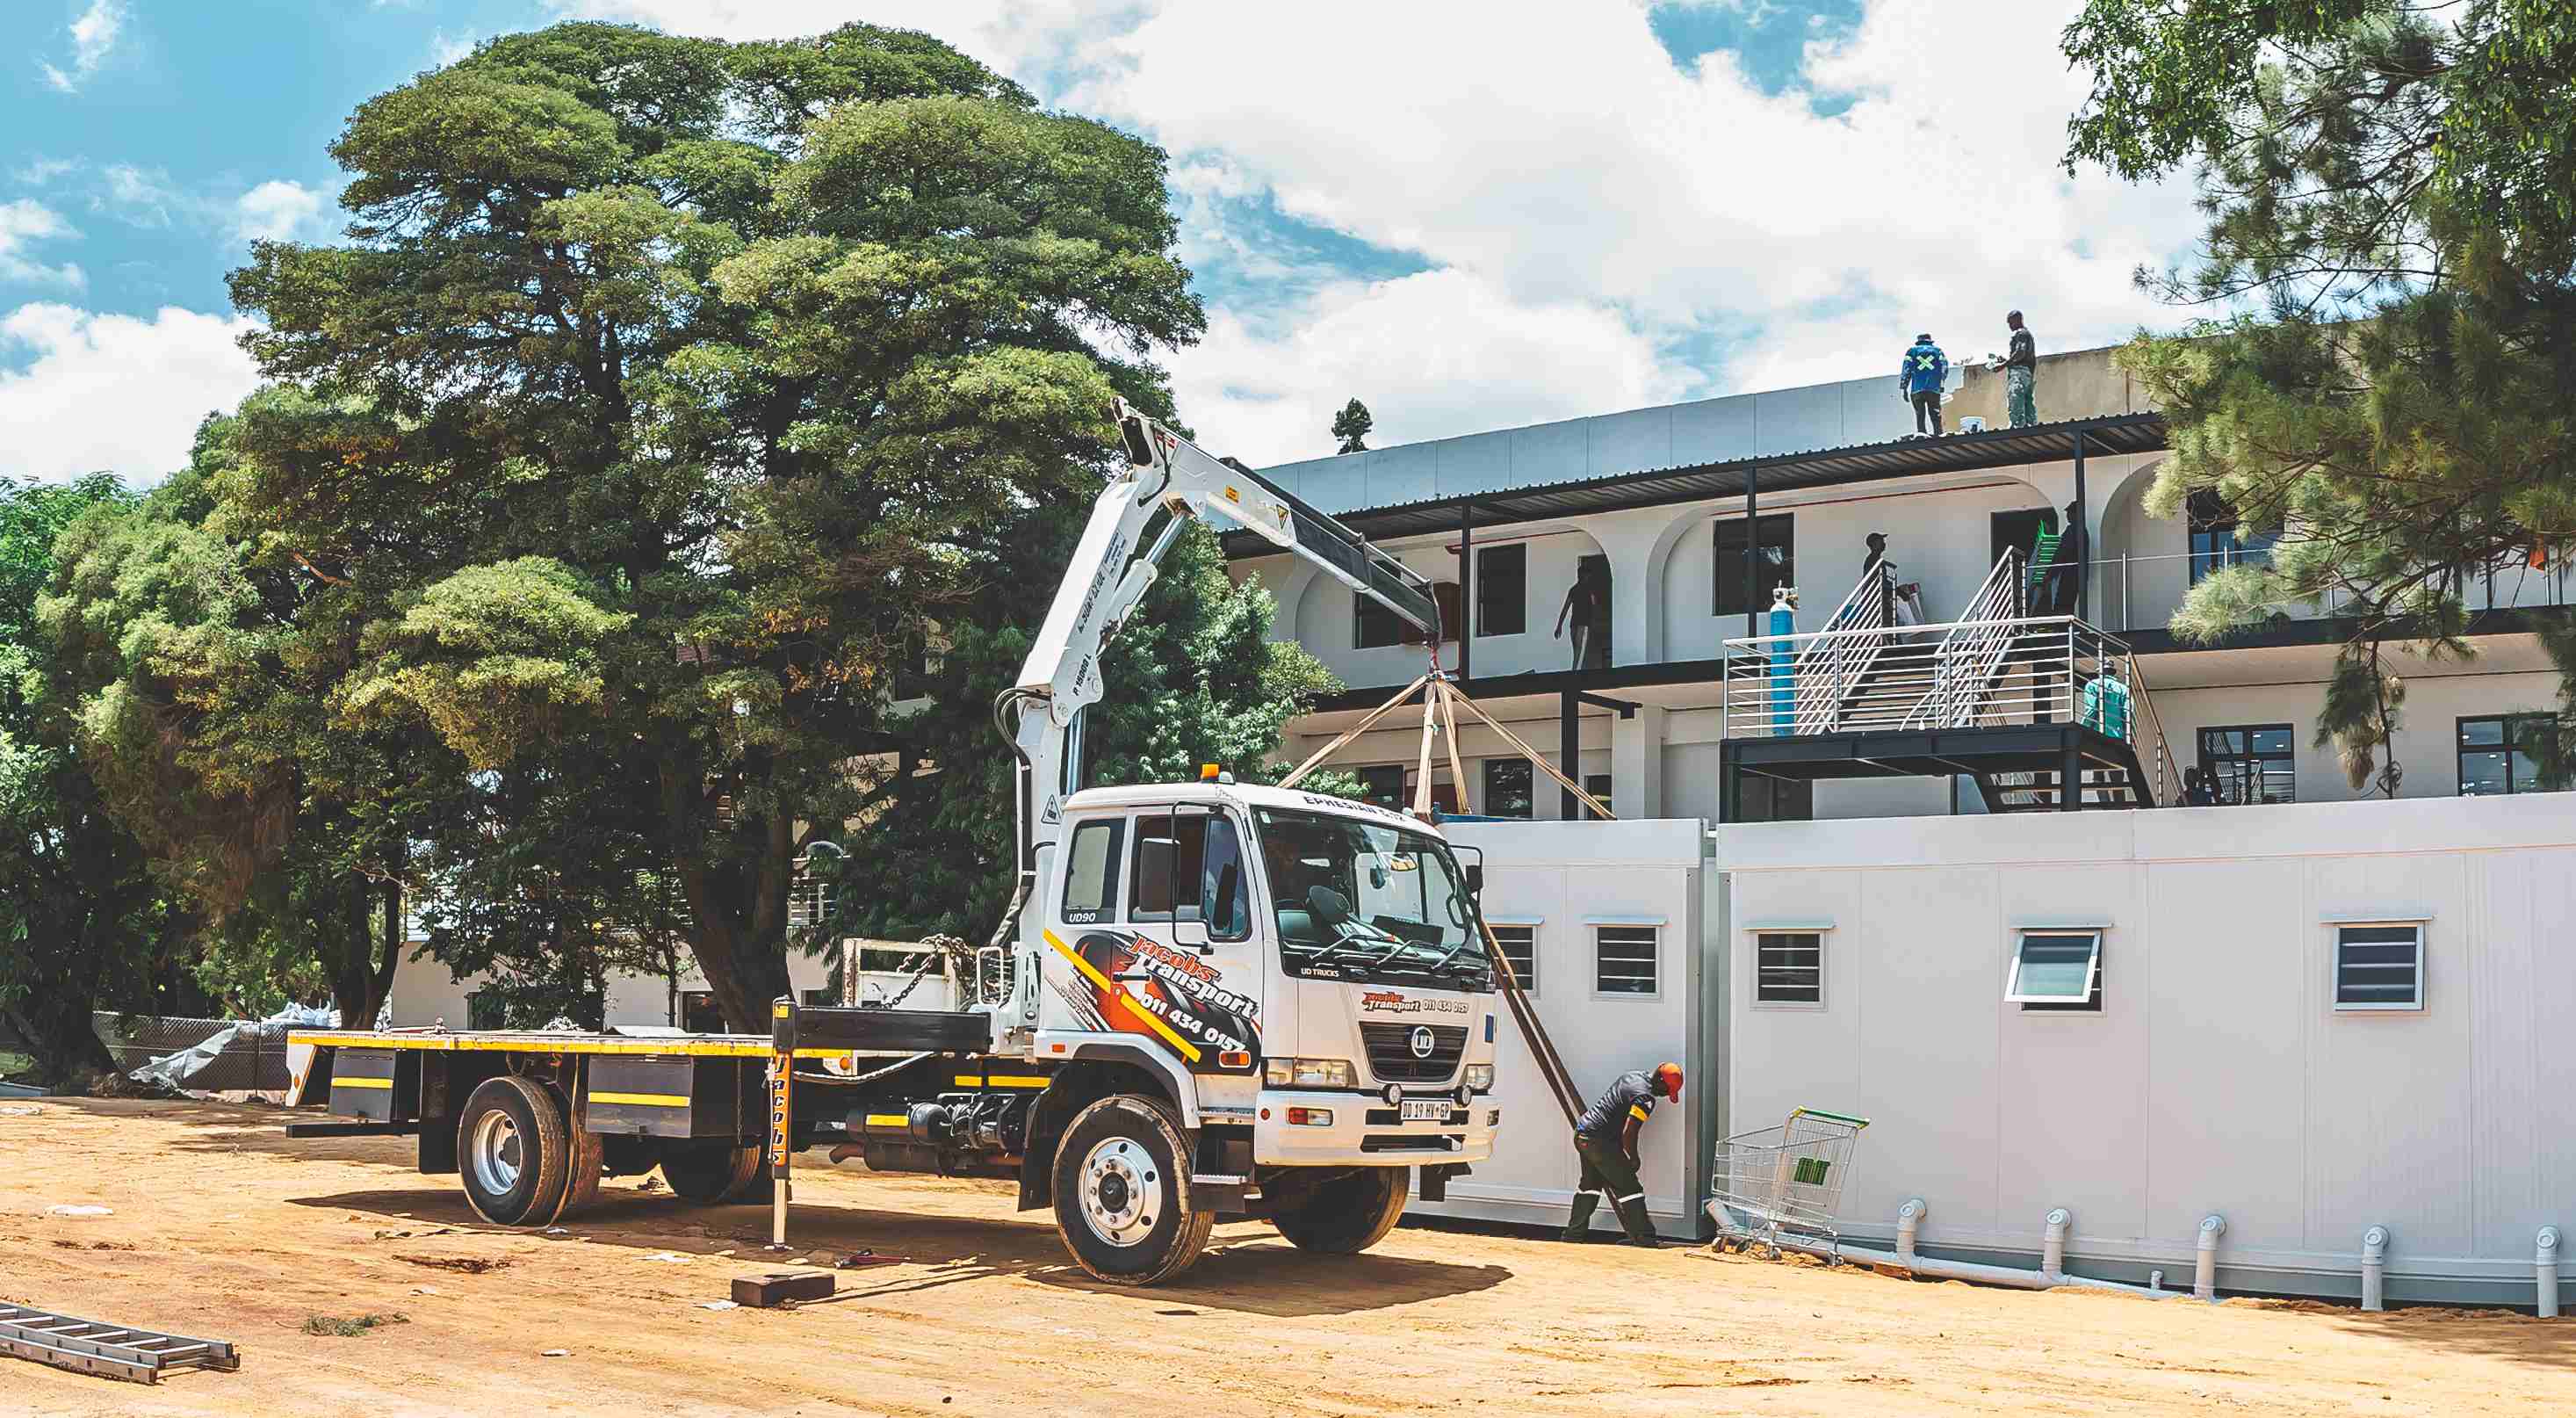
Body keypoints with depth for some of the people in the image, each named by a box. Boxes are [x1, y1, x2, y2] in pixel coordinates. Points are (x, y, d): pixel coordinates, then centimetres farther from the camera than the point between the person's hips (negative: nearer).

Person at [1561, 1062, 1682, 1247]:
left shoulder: (1632, 1077, 12)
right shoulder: (1645, 1098, -16)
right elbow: (1628, 1133, -22)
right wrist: (1634, 1159, -5)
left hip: (1581, 1133, 9)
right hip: (1599, 1140, -9)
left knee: (1591, 1184, 22)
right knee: (1628, 1187, 0)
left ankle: (1574, 1232, 25)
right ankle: (1643, 1236, 3)